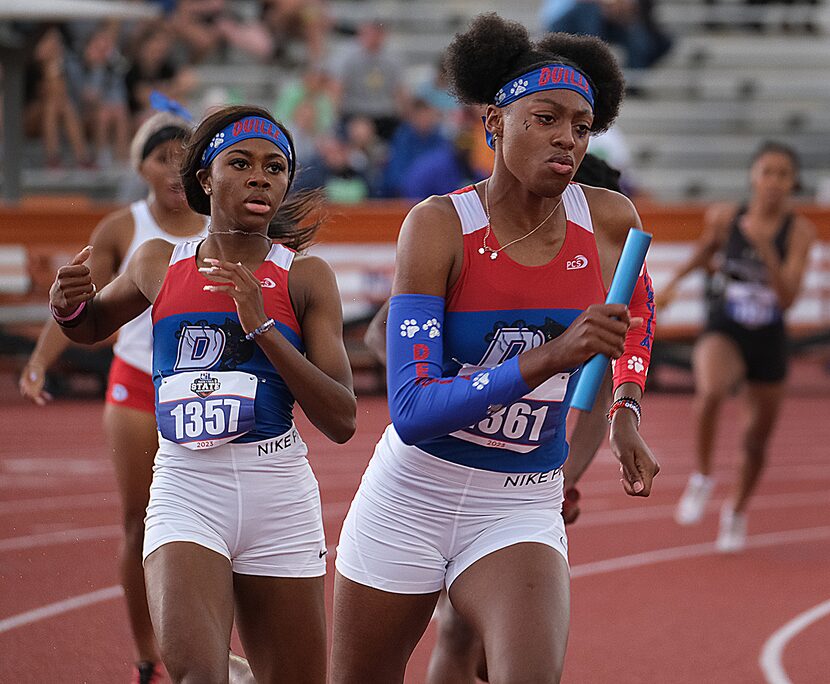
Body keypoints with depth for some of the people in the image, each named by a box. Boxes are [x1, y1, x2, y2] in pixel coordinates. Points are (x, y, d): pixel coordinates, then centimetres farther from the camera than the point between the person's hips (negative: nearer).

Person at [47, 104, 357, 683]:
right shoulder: (158, 265, 7)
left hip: (278, 492, 0)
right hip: (184, 488, 0)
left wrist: (261, 327, -16)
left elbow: (341, 422, -7)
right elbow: (93, 325, 29)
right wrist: (67, 304, 4)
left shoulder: (305, 277, 1)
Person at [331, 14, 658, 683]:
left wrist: (626, 413, 7)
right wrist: (551, 357, -35)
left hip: (523, 511, 1)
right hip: (411, 498, -1)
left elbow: (640, 308, 22)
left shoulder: (610, 221, -5)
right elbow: (411, 413, -25)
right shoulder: (439, 226, -16)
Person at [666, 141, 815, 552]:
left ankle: (737, 511, 44)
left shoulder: (799, 231, -13)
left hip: (769, 343, 1)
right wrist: (677, 279, 16)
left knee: (758, 439, 15)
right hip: (723, 333, -1)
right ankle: (702, 478, -13)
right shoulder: (724, 218, -9)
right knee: (711, 390, -36)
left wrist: (766, 250, -33)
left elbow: (788, 297, -23)